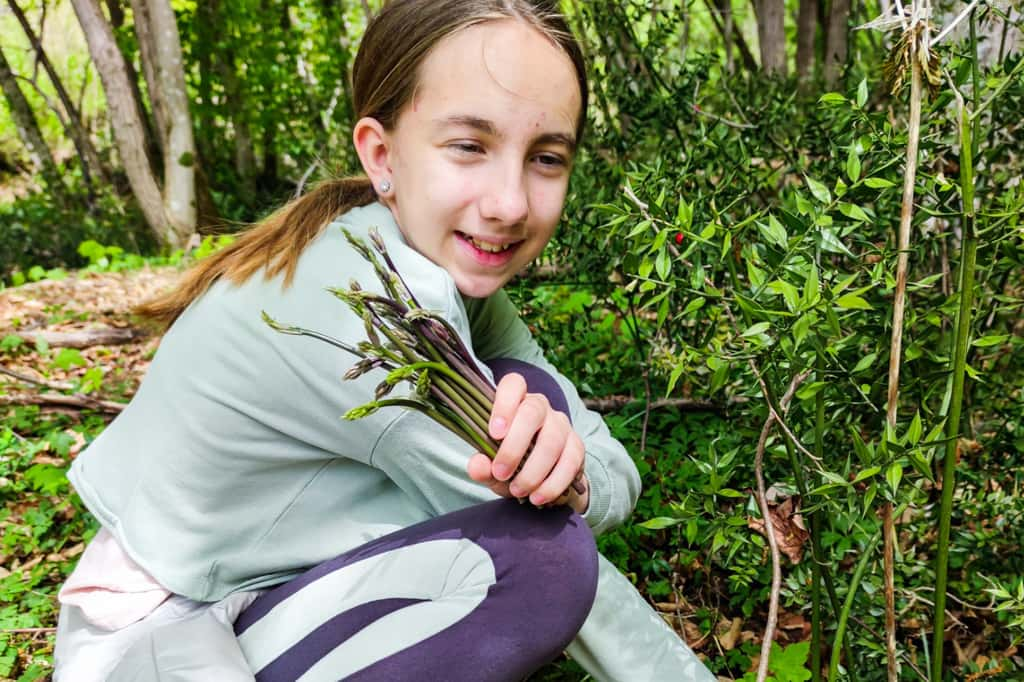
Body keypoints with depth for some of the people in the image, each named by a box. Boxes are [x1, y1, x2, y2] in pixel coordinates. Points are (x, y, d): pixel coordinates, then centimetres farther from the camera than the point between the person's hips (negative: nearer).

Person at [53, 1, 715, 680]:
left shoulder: (453, 264, -6)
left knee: (530, 397, -11)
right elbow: (551, 560, -23)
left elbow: (614, 470, -9)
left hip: (279, 578, 7)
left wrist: (565, 475, -31)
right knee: (542, 557, -26)